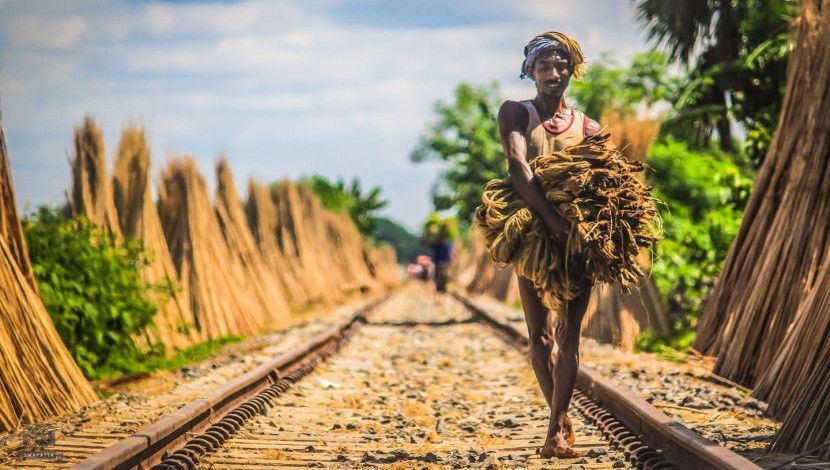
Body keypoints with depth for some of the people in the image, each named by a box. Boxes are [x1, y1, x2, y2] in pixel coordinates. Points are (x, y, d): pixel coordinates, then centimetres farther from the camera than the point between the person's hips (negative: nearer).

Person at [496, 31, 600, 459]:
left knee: (568, 332, -6)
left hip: (578, 236, 1)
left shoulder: (587, 127, 10)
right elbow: (517, 167, -14)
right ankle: (562, 419, 17)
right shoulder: (515, 113, 3)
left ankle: (557, 429, -8)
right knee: (539, 334, 1)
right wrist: (552, 218, -27)